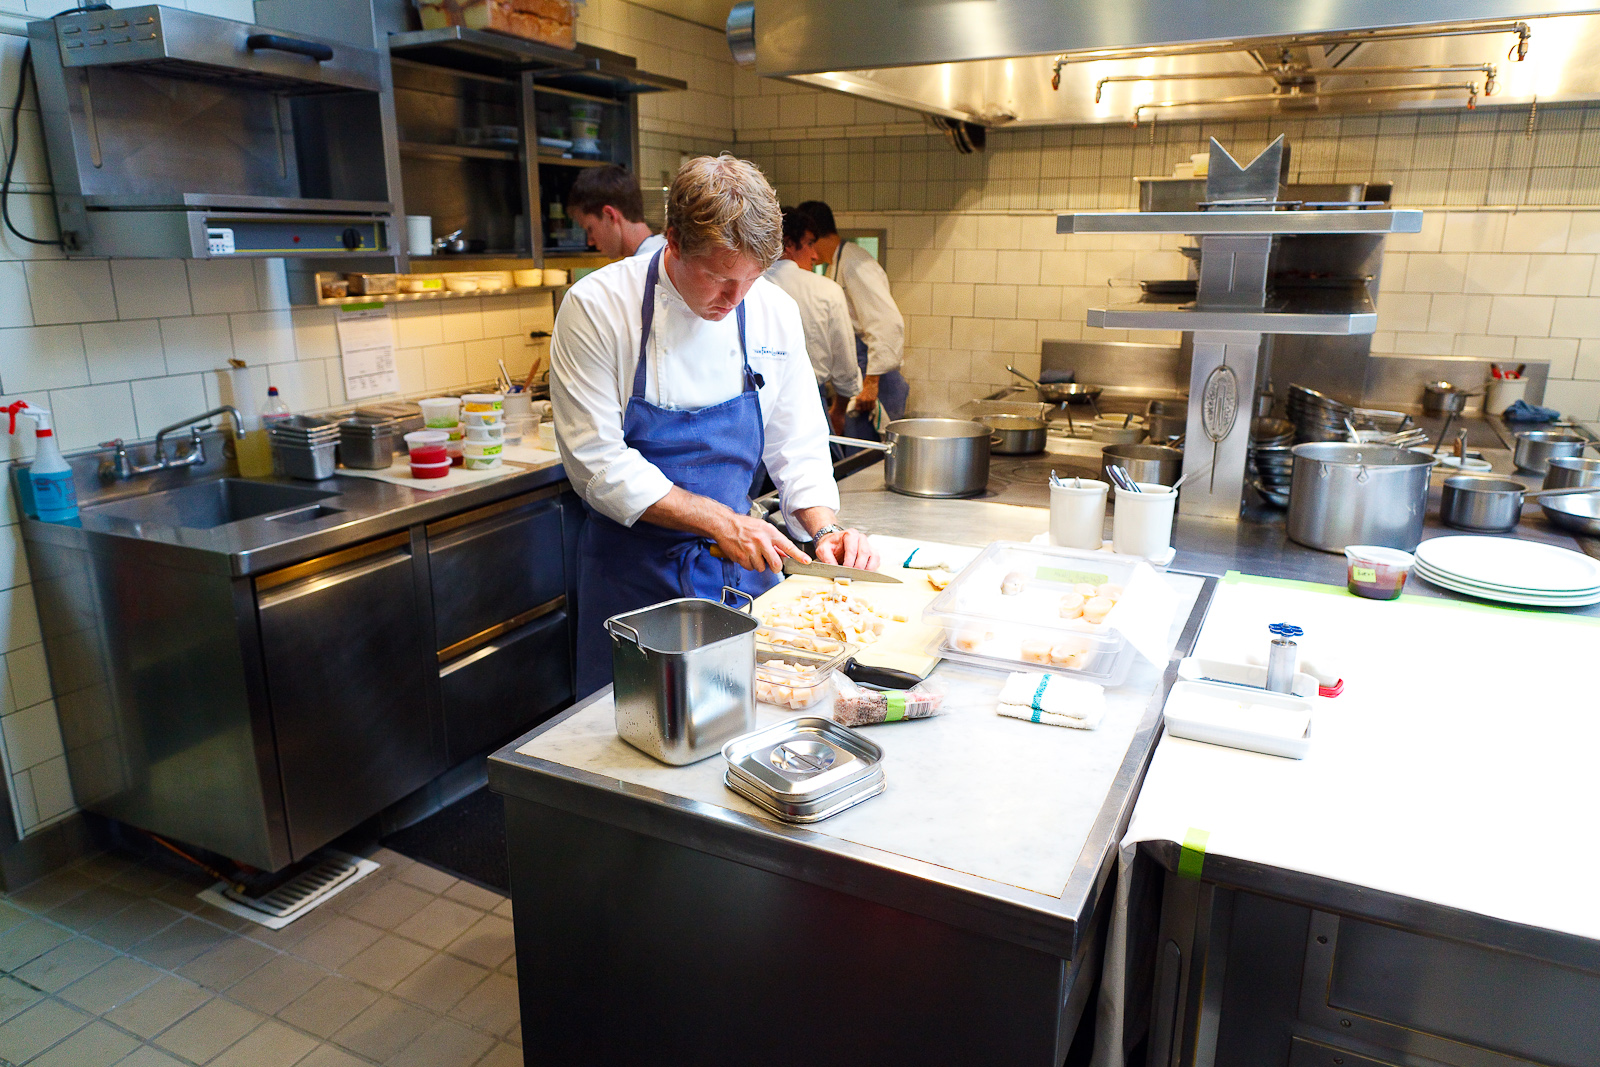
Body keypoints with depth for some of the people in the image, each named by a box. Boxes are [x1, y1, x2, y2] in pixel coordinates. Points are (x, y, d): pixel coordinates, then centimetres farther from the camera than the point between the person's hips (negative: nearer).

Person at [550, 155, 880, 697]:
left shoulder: (774, 312, -4)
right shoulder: (596, 307, -15)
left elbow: (797, 444, 4)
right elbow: (598, 461, -17)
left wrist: (825, 529, -13)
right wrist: (716, 520, -22)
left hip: (740, 567, 3)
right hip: (634, 571, -3)